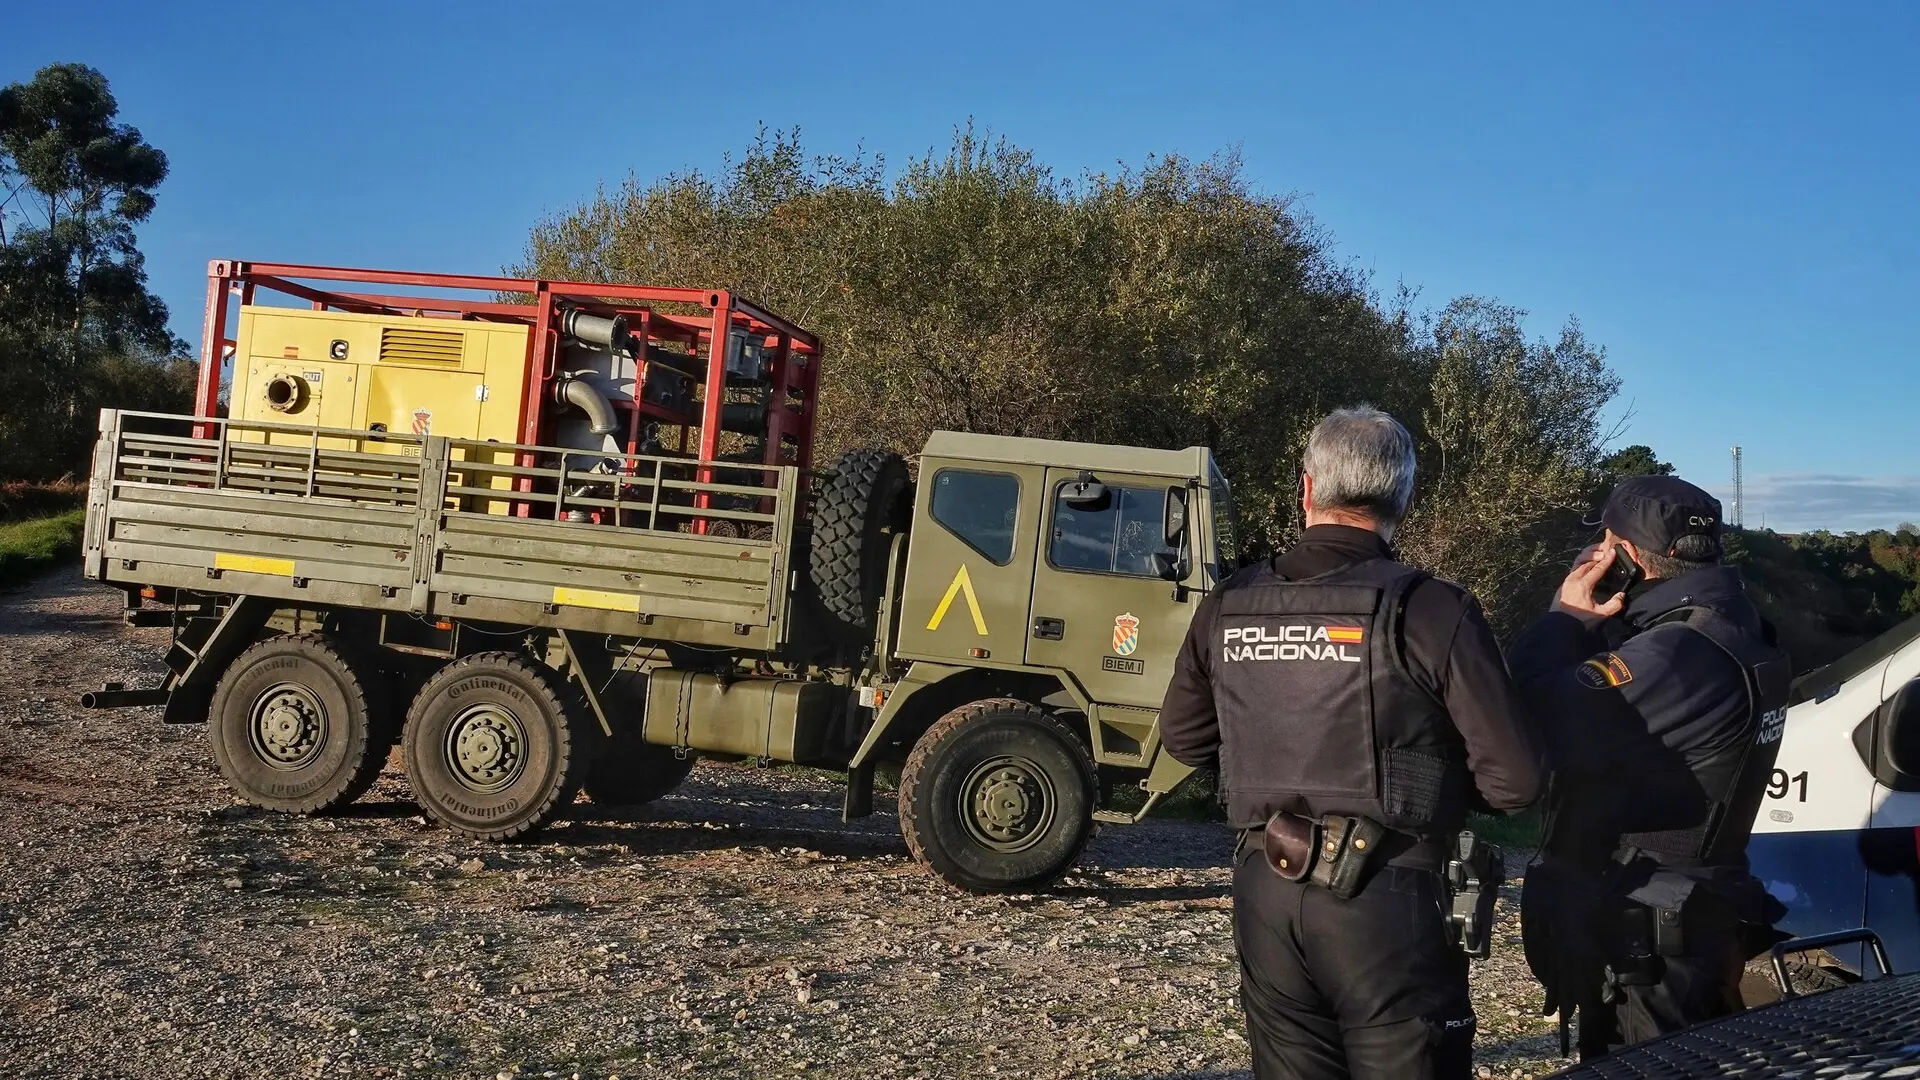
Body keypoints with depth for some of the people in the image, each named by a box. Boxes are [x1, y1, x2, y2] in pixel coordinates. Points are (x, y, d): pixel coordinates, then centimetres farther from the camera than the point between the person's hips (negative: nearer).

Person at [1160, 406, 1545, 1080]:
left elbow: (1184, 738, 14)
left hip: (1263, 892, 4)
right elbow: (1514, 781, -12)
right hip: (1388, 898, -4)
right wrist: (1437, 770, 8)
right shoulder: (1430, 611, -14)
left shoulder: (1227, 607, 0)